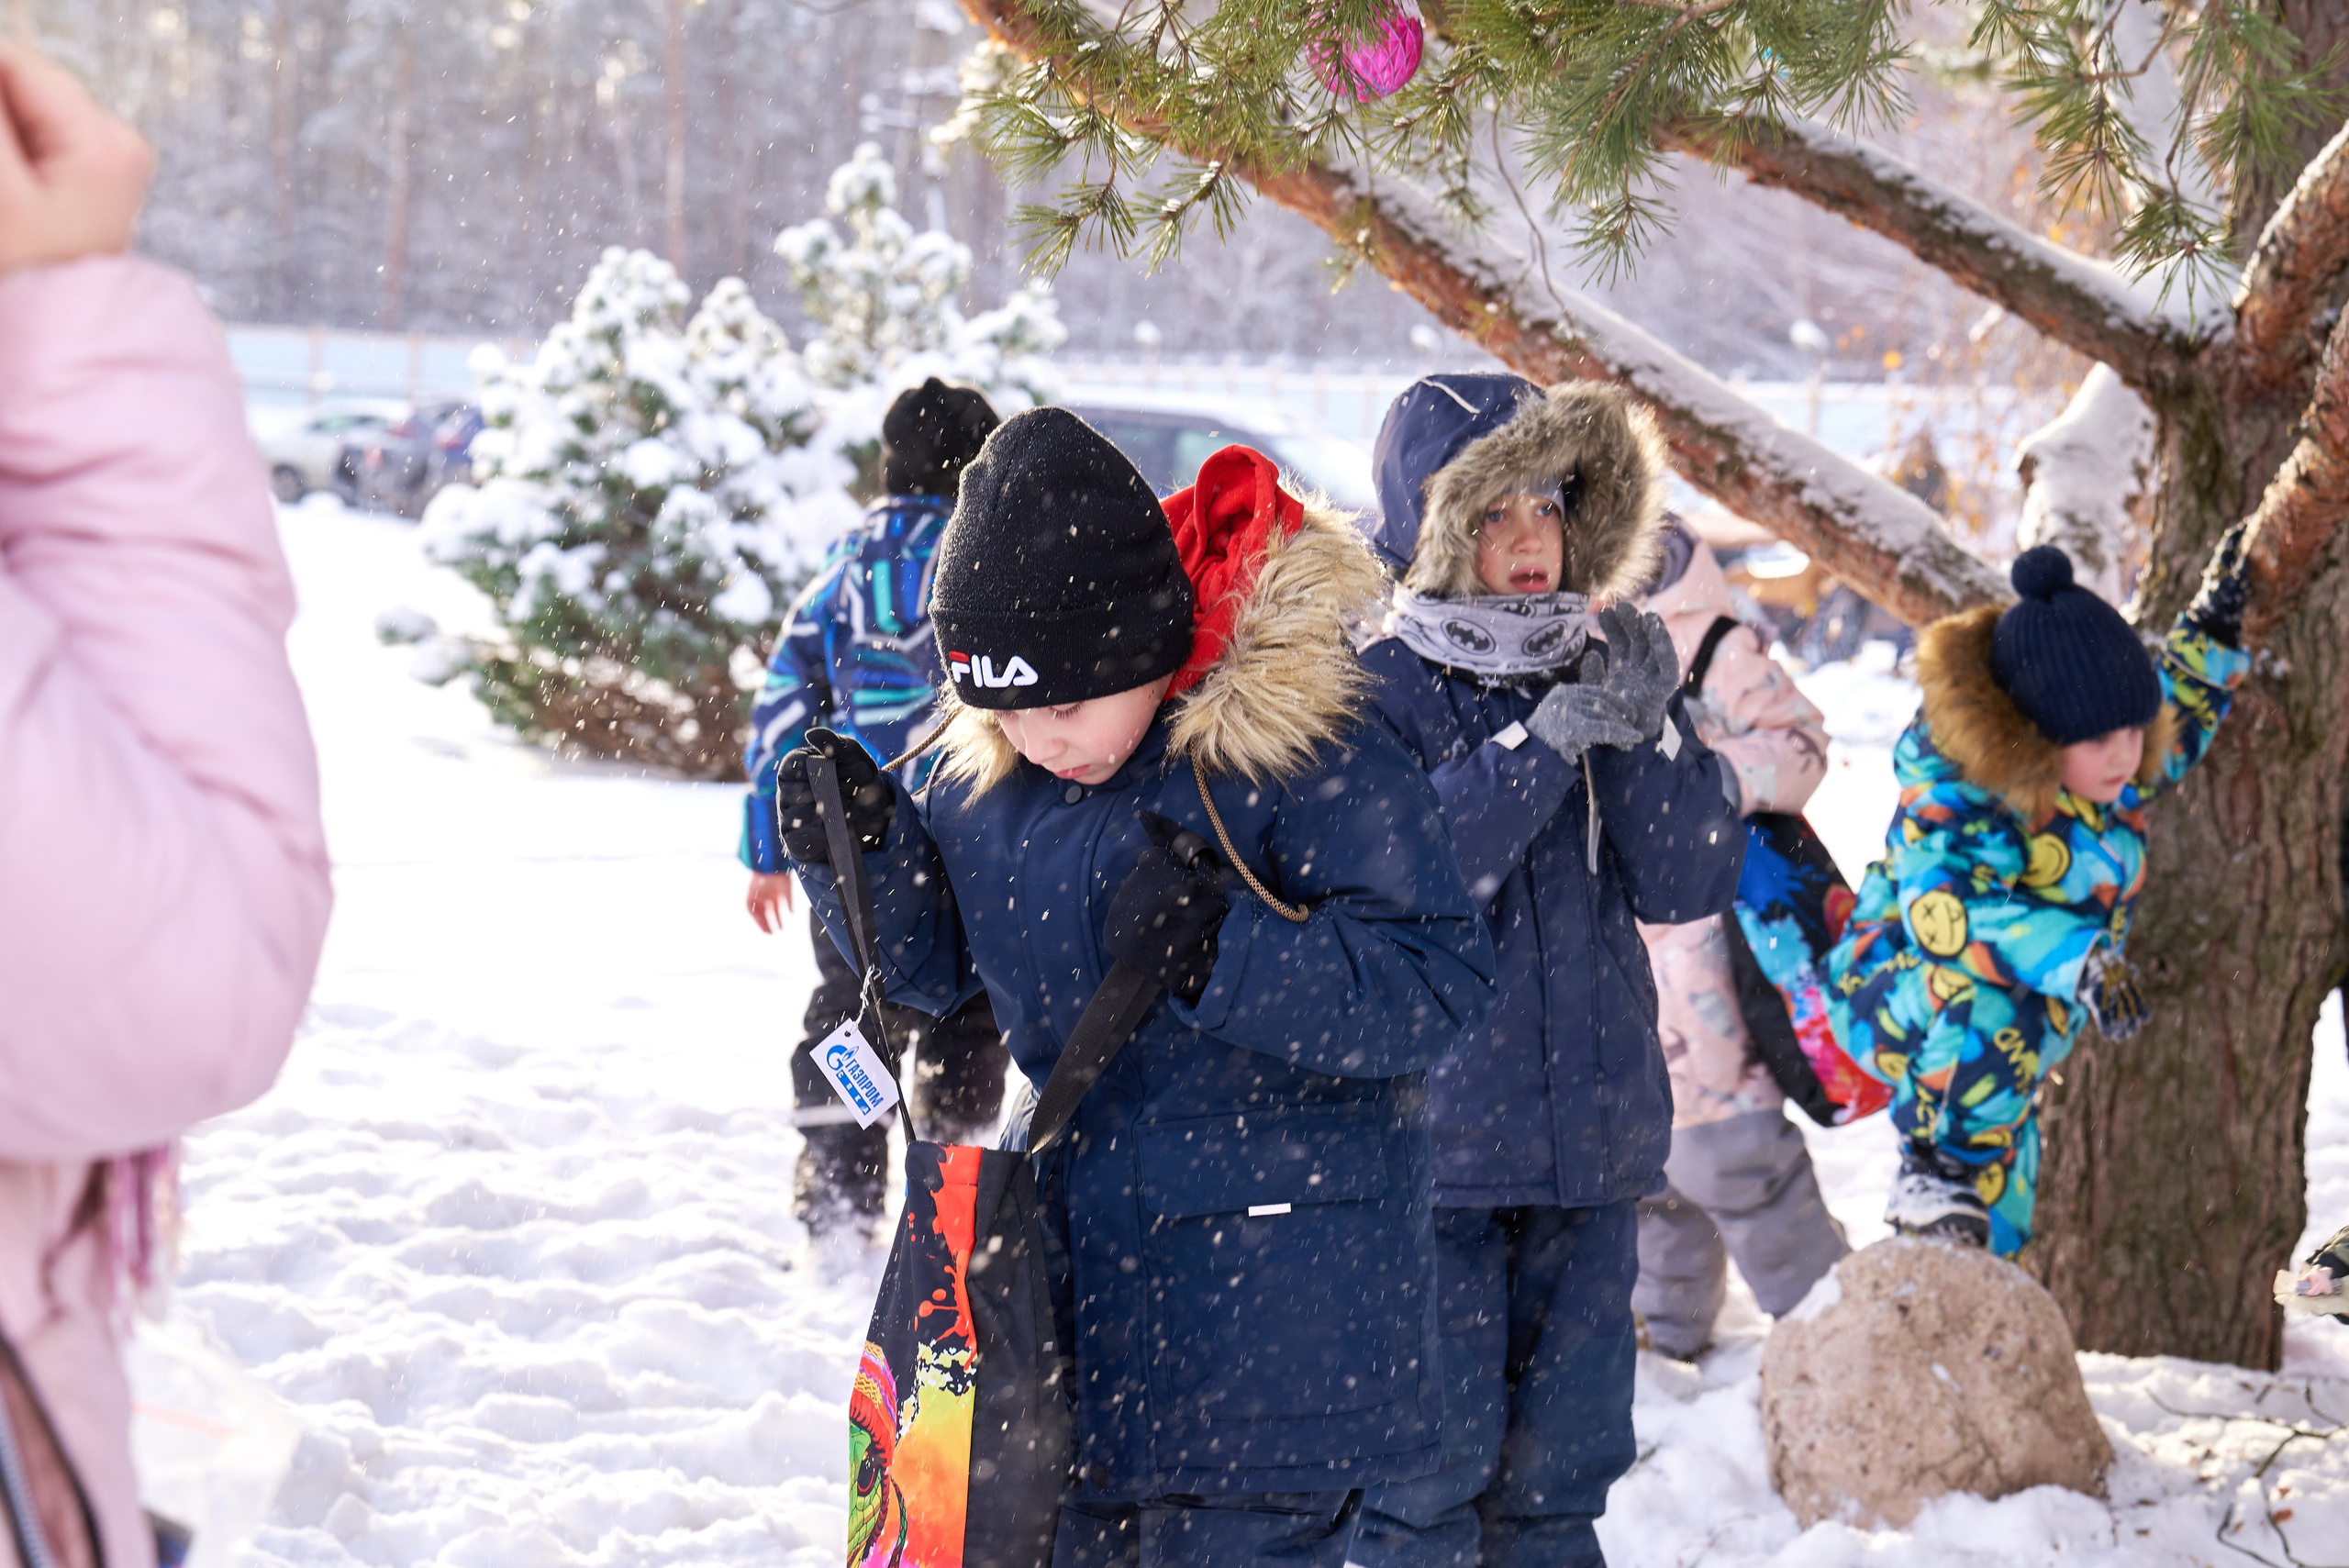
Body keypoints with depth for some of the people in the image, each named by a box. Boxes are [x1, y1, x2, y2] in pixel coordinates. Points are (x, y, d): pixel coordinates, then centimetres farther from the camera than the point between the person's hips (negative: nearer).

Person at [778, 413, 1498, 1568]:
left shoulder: (1300, 755, -17)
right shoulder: (983, 773, 2)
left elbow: (1439, 977, -20)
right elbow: (942, 961, 14)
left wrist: (1227, 954, -31)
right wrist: (862, 854, -5)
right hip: (1074, 1261, 6)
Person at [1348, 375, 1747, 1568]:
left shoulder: (1606, 676, 9)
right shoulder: (1374, 695, -6)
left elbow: (1692, 884, 1)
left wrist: (1644, 731, -15)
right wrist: (1542, 744, -24)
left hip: (1592, 1145, 5)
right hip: (1428, 1150, -5)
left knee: (1560, 1467, 12)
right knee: (1428, 1468, -3)